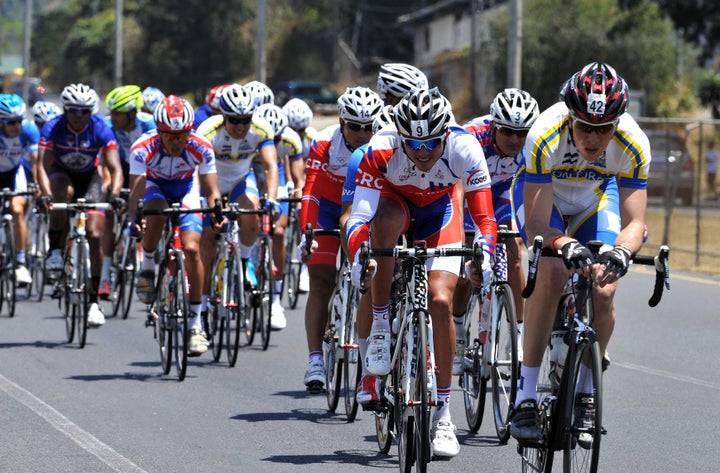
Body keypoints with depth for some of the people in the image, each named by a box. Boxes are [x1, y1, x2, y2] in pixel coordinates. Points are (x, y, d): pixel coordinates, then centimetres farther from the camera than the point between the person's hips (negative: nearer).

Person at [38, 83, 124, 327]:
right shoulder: (53, 128, -23)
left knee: (95, 236, -14)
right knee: (63, 193, -38)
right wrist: (47, 195, -49)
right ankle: (55, 250, -21)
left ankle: (94, 300, -6)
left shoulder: (101, 130, -22)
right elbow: (43, 166, -31)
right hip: (62, 175, 0)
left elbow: (115, 169, -26)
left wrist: (114, 194, -45)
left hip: (89, 178, 0)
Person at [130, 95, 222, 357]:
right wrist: (134, 216, -58)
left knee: (192, 249, -17)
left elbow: (212, 191, -29)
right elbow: (136, 191, -38)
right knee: (156, 215, -37)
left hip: (185, 186, 1)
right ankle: (147, 267, -8)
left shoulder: (201, 148, -31)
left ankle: (196, 323, -7)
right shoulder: (143, 148, -34)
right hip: (155, 184, -1)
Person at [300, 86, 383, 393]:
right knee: (321, 282, -11)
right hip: (328, 209, -2)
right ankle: (315, 359, -15)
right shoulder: (325, 144, -27)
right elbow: (310, 192, -33)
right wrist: (307, 234, -45)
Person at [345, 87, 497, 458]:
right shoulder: (381, 149, -35)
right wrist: (359, 257, -55)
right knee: (386, 220, -39)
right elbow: (360, 216, -37)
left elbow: (484, 218, -31)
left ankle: (442, 414, -4)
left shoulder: (464, 149, -33)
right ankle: (381, 327, -21)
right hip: (395, 200, 0)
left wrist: (483, 256, -49)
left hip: (440, 208, 0)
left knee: (440, 301, -16)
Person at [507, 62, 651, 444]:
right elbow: (536, 224, -37)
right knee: (551, 275, -28)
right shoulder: (546, 136, -38)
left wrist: (620, 252, -53)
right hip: (540, 194, -2)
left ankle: (586, 394, 6)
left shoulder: (633, 145, -32)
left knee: (603, 291, -17)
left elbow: (634, 222, -31)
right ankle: (525, 397, -23)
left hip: (595, 198, 2)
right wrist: (564, 245, -57)